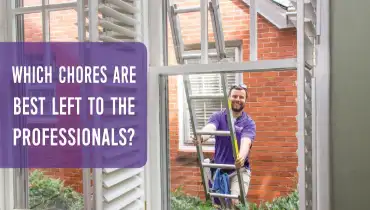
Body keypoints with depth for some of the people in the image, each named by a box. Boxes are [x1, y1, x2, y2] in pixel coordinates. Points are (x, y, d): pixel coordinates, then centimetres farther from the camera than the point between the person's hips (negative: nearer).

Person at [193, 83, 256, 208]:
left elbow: (246, 142, -24)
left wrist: (241, 157, -46)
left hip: (239, 169, -2)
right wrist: (201, 137, -48)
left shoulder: (249, 122, -5)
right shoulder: (218, 116, -2)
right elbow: (209, 128, -24)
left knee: (236, 202, -20)